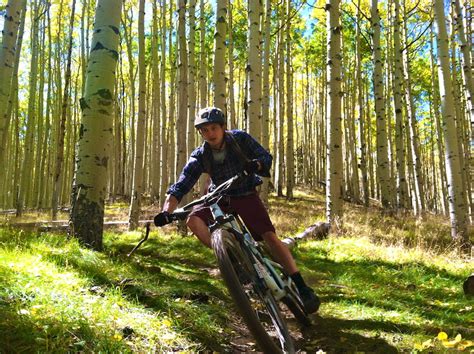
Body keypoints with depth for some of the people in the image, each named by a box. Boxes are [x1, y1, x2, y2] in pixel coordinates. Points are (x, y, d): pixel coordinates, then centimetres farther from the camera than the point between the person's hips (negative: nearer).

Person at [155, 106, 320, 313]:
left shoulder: (240, 138, -13)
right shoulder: (200, 157, -12)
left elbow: (265, 156, -13)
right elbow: (180, 187, -17)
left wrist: (256, 164, -38)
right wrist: (166, 212, -33)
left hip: (246, 195, -2)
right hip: (220, 197, 2)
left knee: (270, 236, -18)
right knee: (193, 220, -25)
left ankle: (301, 287, -12)